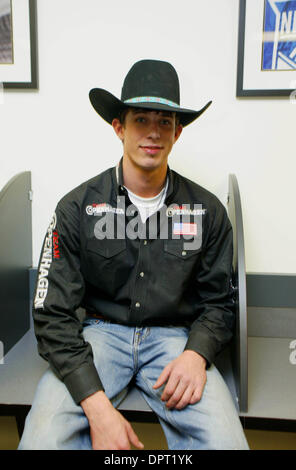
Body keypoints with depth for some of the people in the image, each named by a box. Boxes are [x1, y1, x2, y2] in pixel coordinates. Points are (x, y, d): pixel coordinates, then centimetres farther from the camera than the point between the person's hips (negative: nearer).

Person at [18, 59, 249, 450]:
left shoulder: (208, 211, -1)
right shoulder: (77, 208, -6)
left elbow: (219, 301, 7)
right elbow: (52, 313, -8)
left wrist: (196, 354, -15)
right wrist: (97, 405, -19)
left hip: (174, 336, 1)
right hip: (99, 331, 0)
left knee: (224, 438, -22)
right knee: (44, 436, -24)